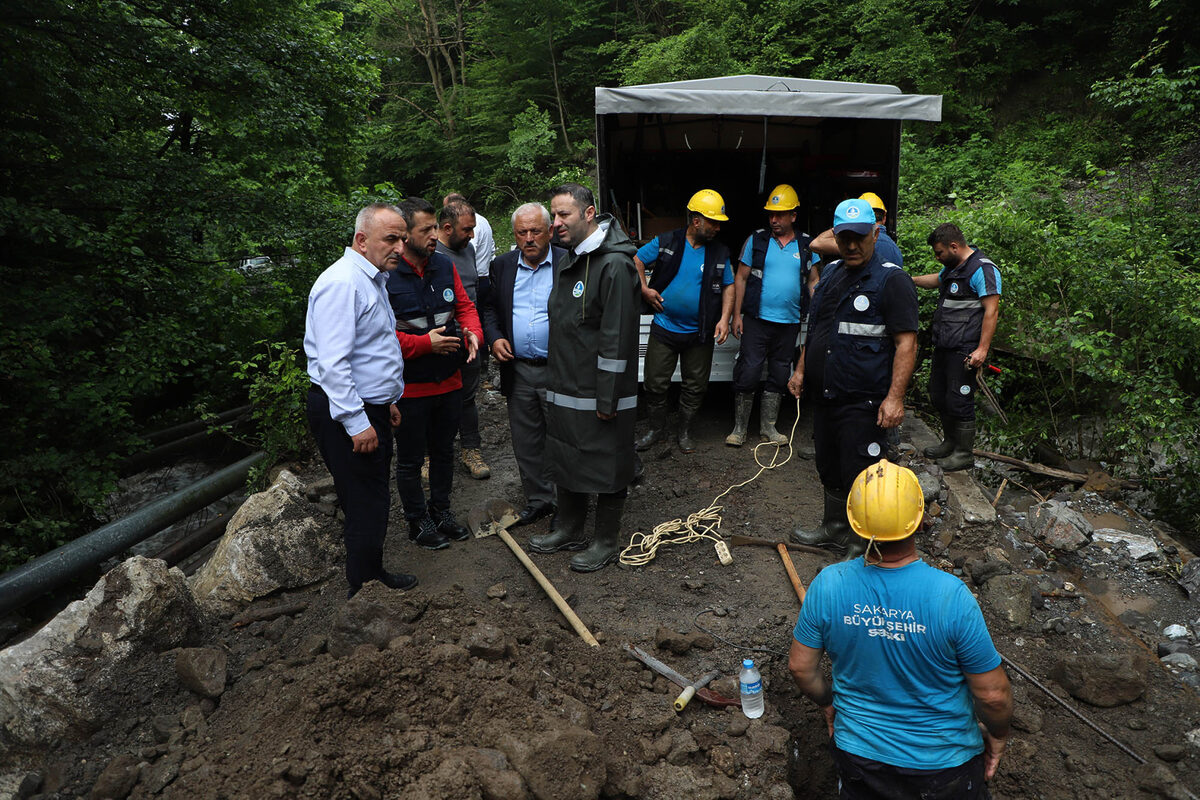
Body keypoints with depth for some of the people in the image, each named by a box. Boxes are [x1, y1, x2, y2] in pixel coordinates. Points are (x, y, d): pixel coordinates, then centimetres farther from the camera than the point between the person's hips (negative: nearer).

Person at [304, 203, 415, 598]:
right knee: (366, 503, -1)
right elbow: (332, 363, -25)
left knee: (374, 499, 19)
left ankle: (372, 575, 35)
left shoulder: (373, 280, 15)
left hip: (369, 409, 10)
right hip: (348, 416, -10)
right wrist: (357, 423, -24)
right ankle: (364, 593, 15)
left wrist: (386, 401, 24)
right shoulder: (342, 282, -20)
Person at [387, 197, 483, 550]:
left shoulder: (445, 266, 3)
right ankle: (418, 521, 28)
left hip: (449, 381, 6)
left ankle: (441, 510, 39)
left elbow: (464, 306, 11)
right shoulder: (384, 275, -17)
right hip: (409, 386, -6)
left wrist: (473, 333, -10)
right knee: (410, 459, 10)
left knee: (444, 450, 20)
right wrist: (426, 343, -23)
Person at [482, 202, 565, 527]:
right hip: (518, 370, 5)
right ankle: (538, 500, 32)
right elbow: (489, 308, 16)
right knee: (526, 443, 15)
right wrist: (494, 337, -2)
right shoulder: (503, 265, 7)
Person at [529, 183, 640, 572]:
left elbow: (617, 338, -21)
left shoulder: (614, 265, -18)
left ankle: (606, 540, 21)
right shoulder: (567, 263, 12)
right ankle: (569, 529, 36)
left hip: (599, 394, -9)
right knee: (565, 460, 19)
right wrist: (555, 381, 18)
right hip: (564, 390, 9)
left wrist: (608, 398, -21)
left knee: (606, 467, 5)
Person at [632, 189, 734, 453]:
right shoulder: (665, 242, -4)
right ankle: (657, 428, 26)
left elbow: (729, 286, 7)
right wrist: (644, 289, -7)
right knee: (655, 383, 5)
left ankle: (684, 432, 28)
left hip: (700, 334, 1)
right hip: (664, 329, -1)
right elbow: (636, 261, 5)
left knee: (695, 387, 9)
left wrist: (724, 318, -6)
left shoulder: (720, 253, 2)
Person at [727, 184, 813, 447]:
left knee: (779, 376, 10)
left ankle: (768, 427, 23)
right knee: (748, 373, -4)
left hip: (790, 322, 3)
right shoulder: (756, 240, 1)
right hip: (757, 320, -3)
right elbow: (741, 278, 2)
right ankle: (739, 428, 8)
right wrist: (737, 315, -3)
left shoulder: (806, 245, 6)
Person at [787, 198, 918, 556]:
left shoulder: (892, 280, -10)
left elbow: (906, 342, -16)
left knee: (859, 477, -1)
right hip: (824, 394, 8)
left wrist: (895, 397, -22)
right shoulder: (831, 273, 13)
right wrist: (801, 369, 17)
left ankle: (862, 546, 16)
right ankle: (834, 528, 38)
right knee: (830, 469, 20)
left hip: (863, 403, -7)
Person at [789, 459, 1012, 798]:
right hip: (943, 767, -1)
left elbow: (800, 666, -4)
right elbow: (992, 694, -15)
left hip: (858, 754, 2)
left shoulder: (827, 585, -18)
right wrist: (997, 735, 6)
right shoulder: (951, 595, -26)